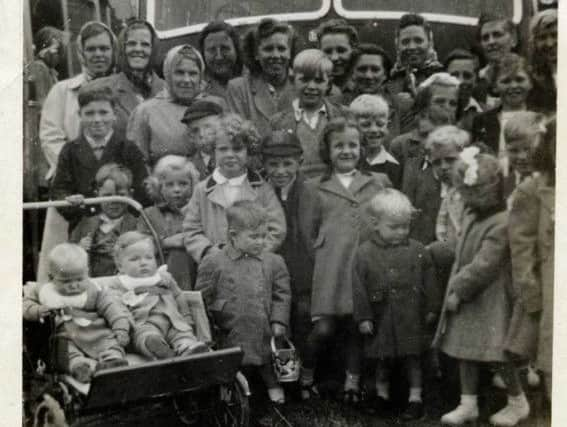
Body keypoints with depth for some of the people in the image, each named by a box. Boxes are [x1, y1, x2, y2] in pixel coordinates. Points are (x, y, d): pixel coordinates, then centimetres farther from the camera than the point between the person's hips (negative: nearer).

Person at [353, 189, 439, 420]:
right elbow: (359, 287, -7)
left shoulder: (417, 250, -3)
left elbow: (429, 281, 5)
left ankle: (415, 399, 17)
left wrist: (431, 308, 6)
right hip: (381, 317, 0)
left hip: (411, 316, 0)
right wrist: (363, 317, -7)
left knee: (412, 358, 6)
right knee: (382, 359, 15)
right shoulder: (364, 253, -9)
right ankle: (382, 394, 33)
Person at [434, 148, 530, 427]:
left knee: (498, 352, 3)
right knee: (464, 349, 11)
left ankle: (518, 402, 24)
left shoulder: (502, 223, -22)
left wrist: (459, 292, -18)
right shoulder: (472, 215, 4)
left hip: (490, 299, -8)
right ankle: (468, 403, 22)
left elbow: (484, 266, -23)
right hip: (467, 294, 8)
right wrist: (455, 286, 6)